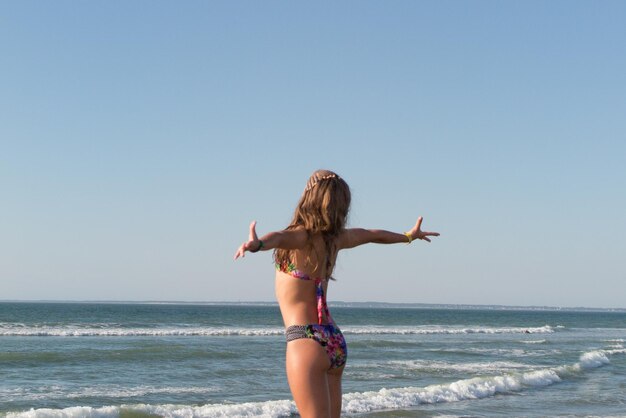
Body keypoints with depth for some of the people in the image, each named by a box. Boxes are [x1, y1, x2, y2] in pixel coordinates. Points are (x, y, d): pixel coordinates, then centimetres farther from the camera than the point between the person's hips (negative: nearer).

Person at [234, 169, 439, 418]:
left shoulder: (303, 235, -10)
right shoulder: (335, 238, 11)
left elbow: (279, 237, -34)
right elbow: (373, 235, 30)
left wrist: (257, 244, -56)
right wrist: (409, 236, 49)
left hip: (305, 340, -8)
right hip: (333, 341, 8)